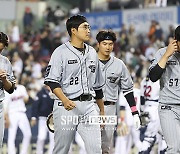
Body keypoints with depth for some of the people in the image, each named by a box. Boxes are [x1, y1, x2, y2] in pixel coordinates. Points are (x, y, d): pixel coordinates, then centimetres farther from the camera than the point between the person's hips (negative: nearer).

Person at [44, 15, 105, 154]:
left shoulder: (92, 53, 15)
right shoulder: (61, 52, -3)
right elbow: (52, 81, -10)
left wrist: (102, 110, 22)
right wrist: (64, 100, -25)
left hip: (88, 106, 5)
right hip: (67, 106, -4)